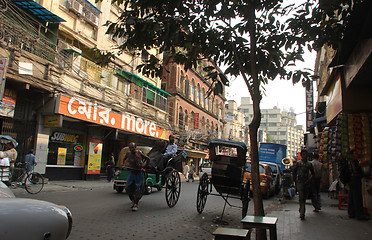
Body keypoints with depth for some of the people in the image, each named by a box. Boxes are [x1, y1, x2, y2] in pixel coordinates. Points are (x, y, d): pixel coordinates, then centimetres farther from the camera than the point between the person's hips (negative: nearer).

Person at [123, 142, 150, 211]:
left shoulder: (139, 153, -13)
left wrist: (144, 165, -9)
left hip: (139, 173, -4)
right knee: (128, 188, 1)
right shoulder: (128, 153, -2)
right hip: (131, 172, 4)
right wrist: (125, 165, 9)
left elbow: (148, 159, -3)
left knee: (137, 189, -4)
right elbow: (124, 159, 20)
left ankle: (136, 204, 7)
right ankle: (133, 200, 23)